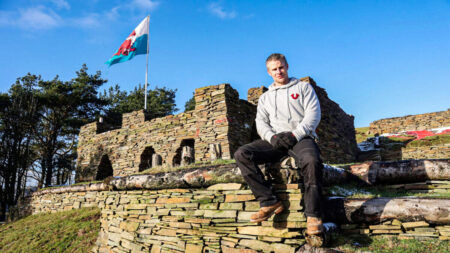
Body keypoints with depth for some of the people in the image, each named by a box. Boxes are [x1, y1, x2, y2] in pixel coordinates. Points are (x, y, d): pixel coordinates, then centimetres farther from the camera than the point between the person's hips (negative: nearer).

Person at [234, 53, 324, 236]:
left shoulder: (304, 87, 17)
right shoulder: (265, 98, 25)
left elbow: (313, 114, 4)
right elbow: (261, 123, 12)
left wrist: (295, 134, -12)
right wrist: (273, 137, -11)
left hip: (301, 137, -3)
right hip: (275, 141, 3)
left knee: (311, 160, -39)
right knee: (242, 154, -22)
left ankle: (313, 215, -27)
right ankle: (269, 202, -24)